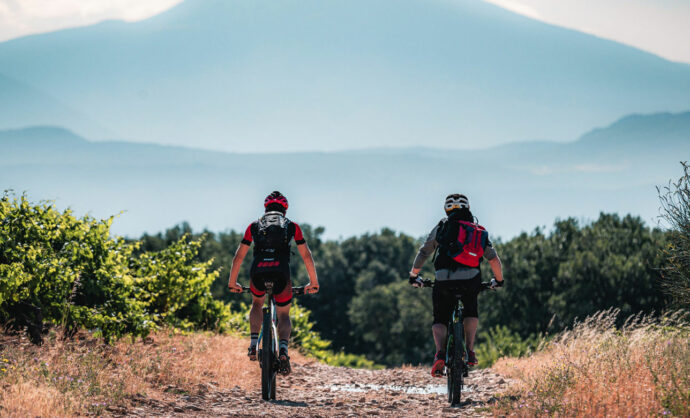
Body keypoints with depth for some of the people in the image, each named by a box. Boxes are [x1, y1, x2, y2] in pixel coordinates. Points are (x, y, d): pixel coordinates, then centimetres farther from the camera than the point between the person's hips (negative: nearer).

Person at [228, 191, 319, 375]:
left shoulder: (254, 227, 23)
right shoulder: (292, 227, 21)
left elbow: (238, 257, 24)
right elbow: (307, 255, 21)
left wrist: (232, 283, 33)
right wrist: (314, 282, 28)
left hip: (257, 273, 1)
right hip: (281, 274, -1)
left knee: (257, 303, 33)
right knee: (284, 315, 17)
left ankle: (253, 344, 15)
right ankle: (283, 349, -12)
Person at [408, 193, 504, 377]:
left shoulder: (442, 227, 14)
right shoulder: (480, 232, 20)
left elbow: (423, 253, 14)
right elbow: (494, 259, 17)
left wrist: (413, 275, 28)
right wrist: (499, 280, 34)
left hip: (444, 281, -1)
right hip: (470, 282, 1)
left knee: (439, 320, 14)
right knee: (471, 313, 29)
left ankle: (440, 351, -14)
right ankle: (470, 351, 10)